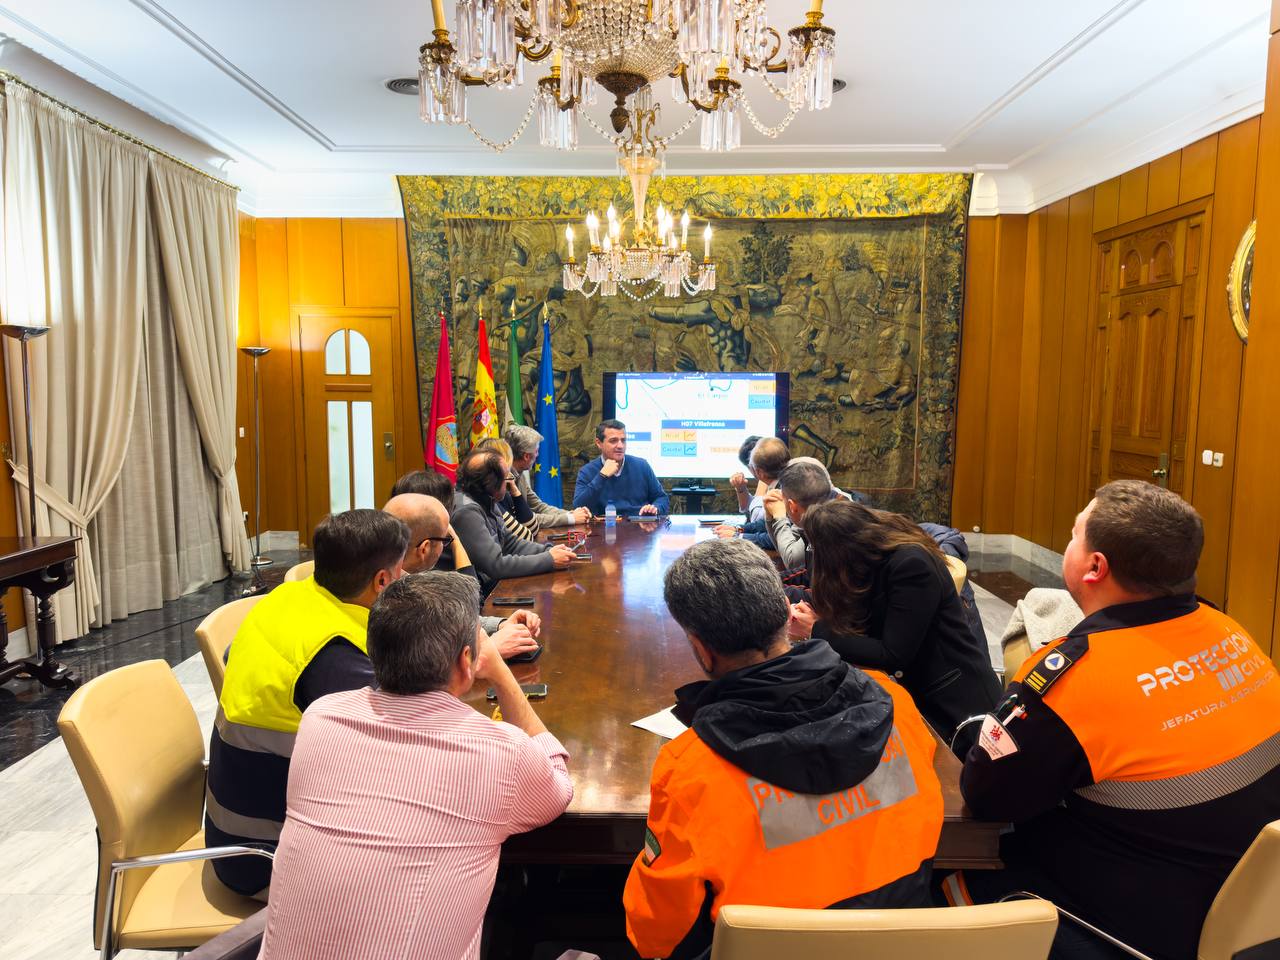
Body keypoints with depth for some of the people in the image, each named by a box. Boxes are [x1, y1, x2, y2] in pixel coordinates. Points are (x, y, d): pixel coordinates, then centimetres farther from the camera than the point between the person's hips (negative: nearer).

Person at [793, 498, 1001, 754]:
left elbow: (891, 656, -26)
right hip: (915, 693, 7)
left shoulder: (912, 565, -25)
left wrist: (817, 631, -22)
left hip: (955, 703, -7)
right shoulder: (876, 559, 0)